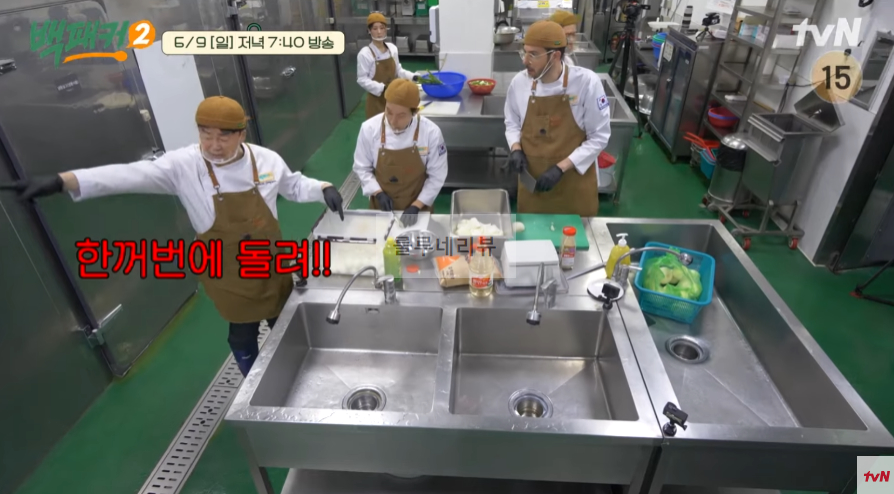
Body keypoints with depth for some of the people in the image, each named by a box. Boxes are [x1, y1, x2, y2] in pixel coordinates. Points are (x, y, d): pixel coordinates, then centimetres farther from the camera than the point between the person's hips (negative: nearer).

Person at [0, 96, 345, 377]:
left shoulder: (266, 159, -11)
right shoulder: (184, 165, -16)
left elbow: (295, 186, 4)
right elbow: (130, 176, -24)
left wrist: (324, 190, -13)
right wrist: (60, 182, -32)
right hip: (229, 275, -2)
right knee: (243, 335, 16)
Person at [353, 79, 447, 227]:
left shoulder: (431, 132, -19)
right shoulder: (369, 128, -15)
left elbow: (436, 176, -10)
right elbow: (362, 168, -3)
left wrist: (417, 206, -16)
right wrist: (378, 193, -15)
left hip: (417, 205, 0)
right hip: (382, 205, 1)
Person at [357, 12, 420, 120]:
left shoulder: (392, 48, 2)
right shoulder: (365, 54, -15)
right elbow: (362, 80, -15)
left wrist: (413, 77, -4)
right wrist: (383, 88, -24)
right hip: (377, 100, -5)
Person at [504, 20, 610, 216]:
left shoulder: (586, 82, -16)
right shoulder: (519, 82, -6)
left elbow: (599, 137, -11)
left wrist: (560, 168, -19)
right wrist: (516, 149, -10)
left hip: (574, 181, -2)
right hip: (532, 179, 2)